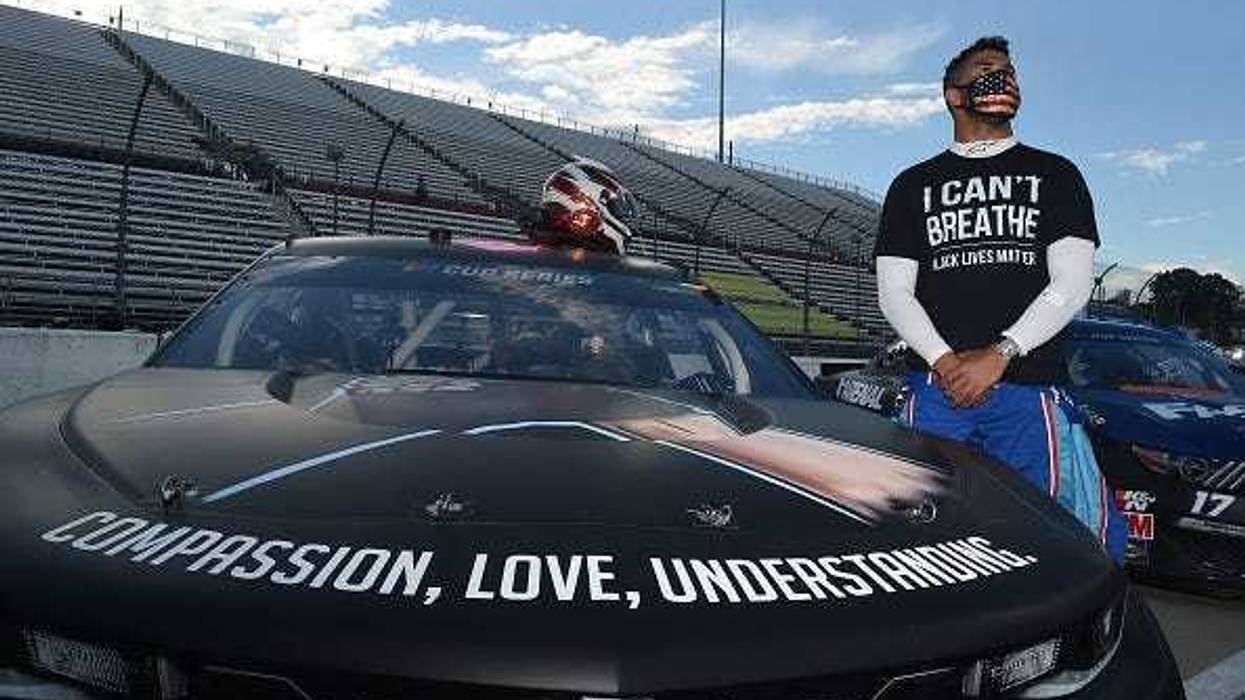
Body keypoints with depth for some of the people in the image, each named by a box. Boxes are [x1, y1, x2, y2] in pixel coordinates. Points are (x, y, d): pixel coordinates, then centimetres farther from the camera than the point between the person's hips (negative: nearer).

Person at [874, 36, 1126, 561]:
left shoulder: (1054, 175, 15)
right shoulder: (913, 185, 17)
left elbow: (1071, 283, 2)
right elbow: (893, 290, 7)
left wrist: (999, 354, -12)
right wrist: (943, 360, -10)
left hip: (1029, 387, 0)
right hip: (934, 388, 1)